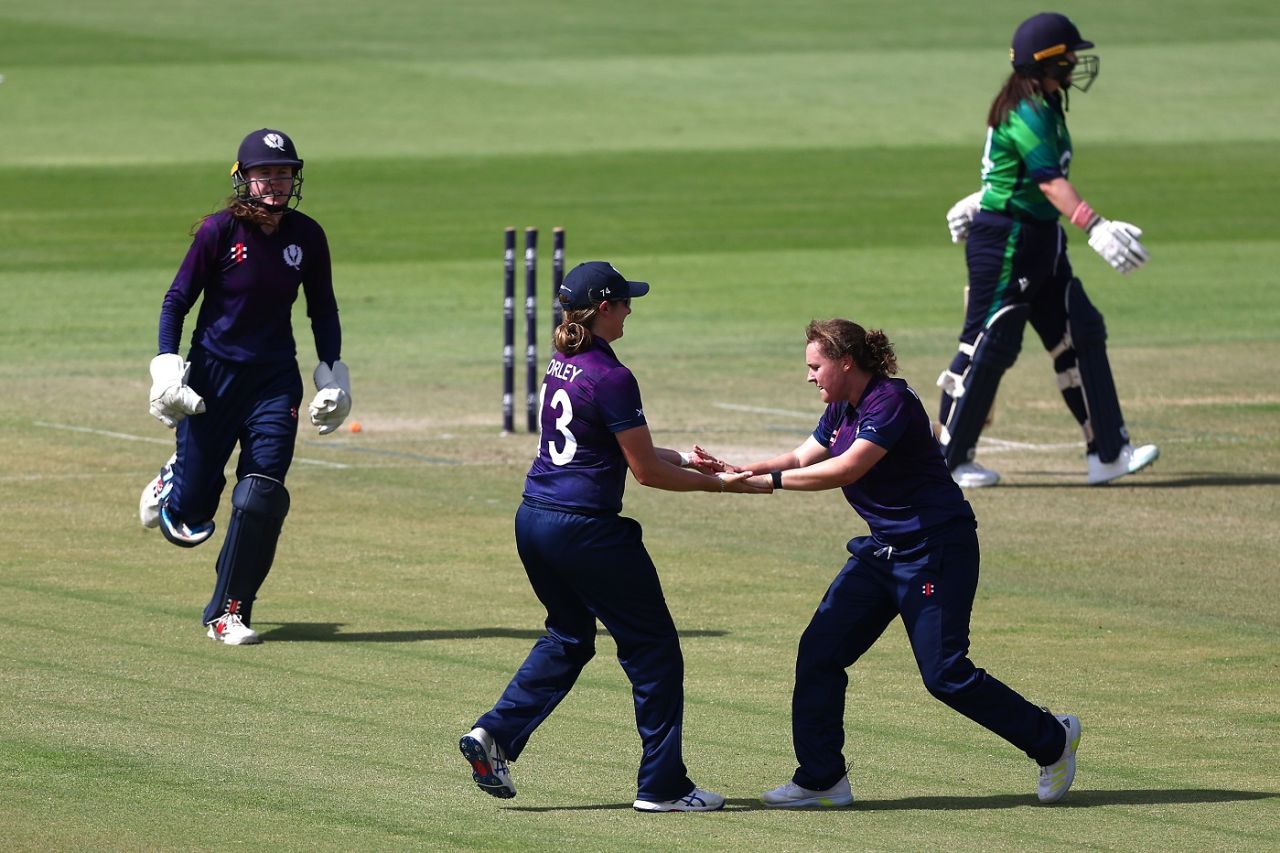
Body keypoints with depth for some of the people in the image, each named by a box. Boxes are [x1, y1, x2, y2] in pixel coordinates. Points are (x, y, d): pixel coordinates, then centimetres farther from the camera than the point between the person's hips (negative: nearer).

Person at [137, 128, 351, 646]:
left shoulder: (306, 236, 0)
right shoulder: (219, 231, -11)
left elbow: (323, 310, 13)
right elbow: (176, 302, -6)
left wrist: (333, 374, 8)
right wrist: (167, 367, -15)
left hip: (276, 378, 2)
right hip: (213, 374, -2)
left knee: (260, 500, -10)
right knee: (189, 519, 2)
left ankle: (228, 614, 4)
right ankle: (172, 483, 40)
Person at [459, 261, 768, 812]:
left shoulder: (561, 365, 10)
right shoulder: (611, 378, -16)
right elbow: (646, 471, -12)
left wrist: (684, 460, 17)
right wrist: (716, 484, -3)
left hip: (534, 520, 8)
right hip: (586, 530, -8)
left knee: (569, 638, 24)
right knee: (653, 647, 5)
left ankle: (495, 734, 9)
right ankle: (662, 785, 8)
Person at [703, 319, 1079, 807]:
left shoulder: (891, 402, -20)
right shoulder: (841, 411, 10)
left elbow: (847, 469, -29)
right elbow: (801, 459, 7)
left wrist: (767, 480, -29)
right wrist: (738, 471, -8)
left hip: (936, 548, -10)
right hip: (881, 549, 10)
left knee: (945, 675, -9)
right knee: (819, 652, 0)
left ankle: (1052, 739, 11)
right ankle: (821, 780, 6)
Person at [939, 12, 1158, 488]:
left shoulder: (1044, 105, 10)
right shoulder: (1027, 114, -21)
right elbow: (1049, 180, -35)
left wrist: (983, 199, 39)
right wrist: (1095, 228, -47)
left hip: (1040, 242, 10)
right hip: (1006, 242, -10)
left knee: (1081, 335, 6)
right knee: (989, 344, -4)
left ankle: (1108, 453, 7)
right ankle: (947, 461, 6)